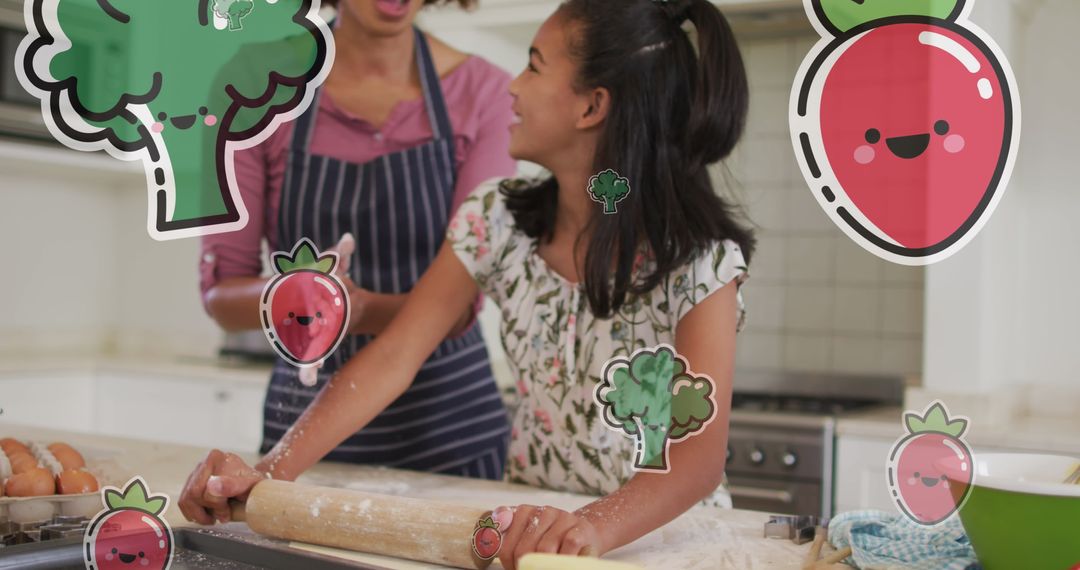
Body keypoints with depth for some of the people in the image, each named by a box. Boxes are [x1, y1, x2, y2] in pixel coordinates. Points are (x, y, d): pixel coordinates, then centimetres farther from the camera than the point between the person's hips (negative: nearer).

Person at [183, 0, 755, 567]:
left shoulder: (699, 254, -16)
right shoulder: (498, 220, -5)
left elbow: (700, 454, -26)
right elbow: (392, 358, -10)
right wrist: (271, 469, -23)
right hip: (530, 520, 3)